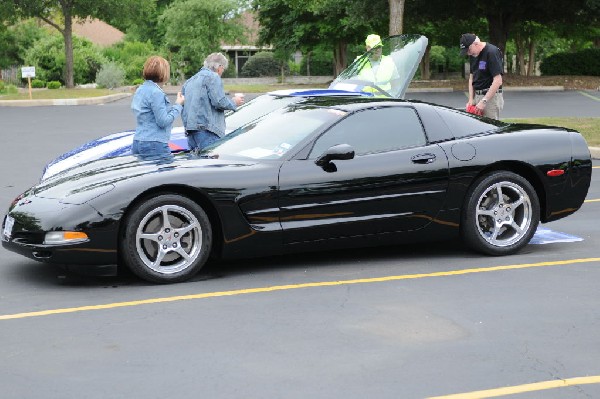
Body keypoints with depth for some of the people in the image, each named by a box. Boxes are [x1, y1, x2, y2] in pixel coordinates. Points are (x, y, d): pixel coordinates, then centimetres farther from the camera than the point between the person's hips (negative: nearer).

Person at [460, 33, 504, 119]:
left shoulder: (492, 52, -16)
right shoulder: (473, 55, 9)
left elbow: (498, 81, -20)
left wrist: (484, 101, -21)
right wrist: (471, 99, 2)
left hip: (491, 96, -8)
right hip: (477, 95, 8)